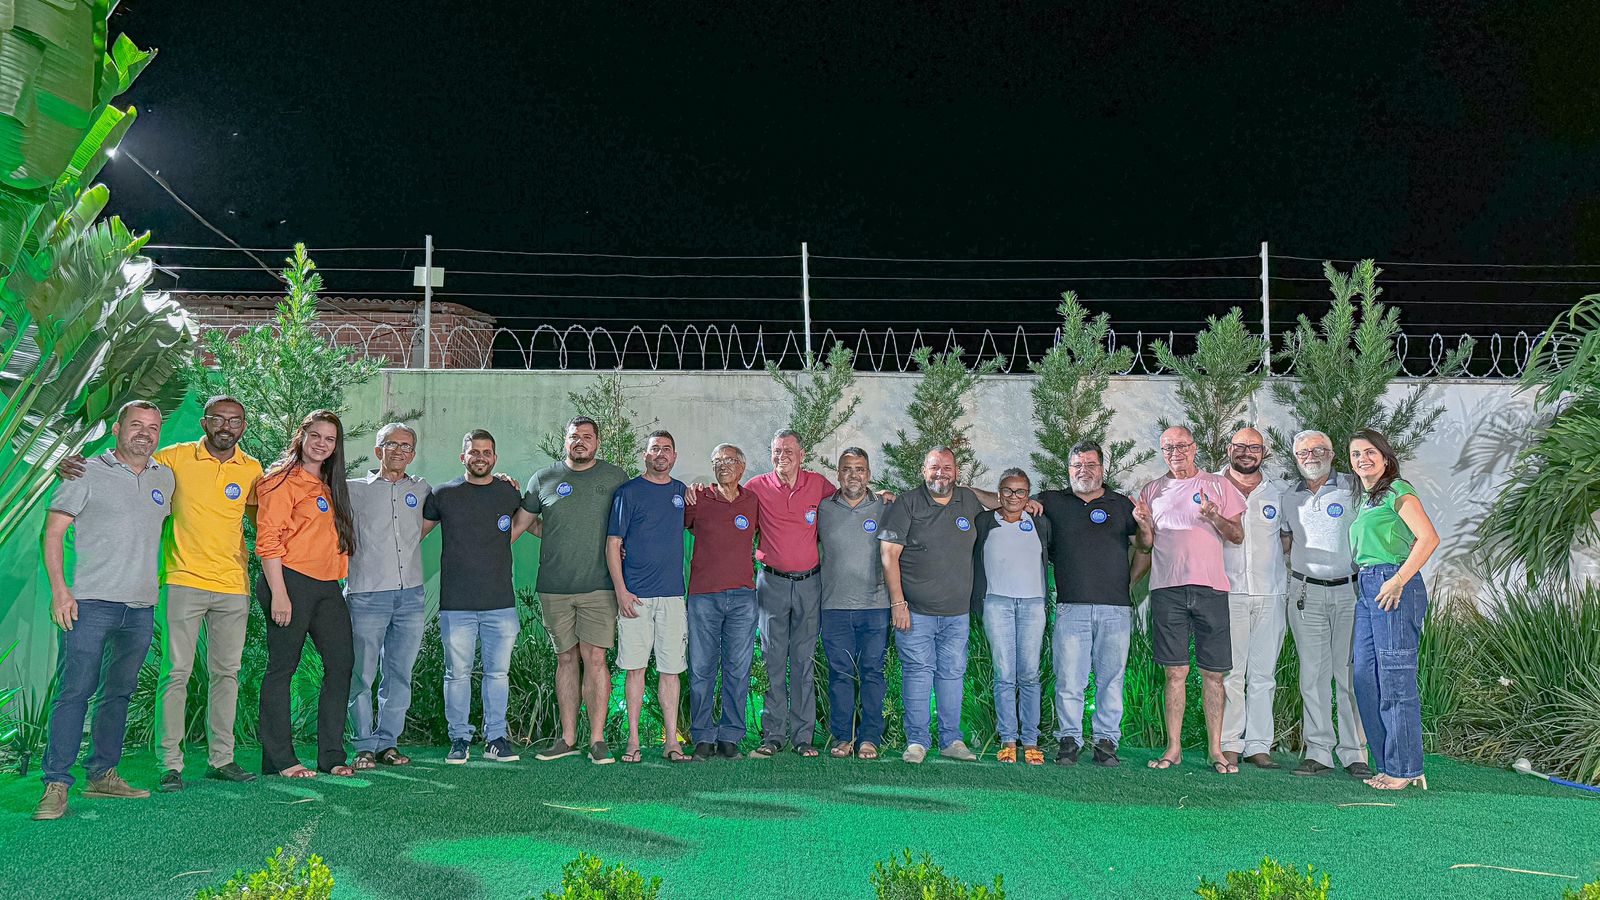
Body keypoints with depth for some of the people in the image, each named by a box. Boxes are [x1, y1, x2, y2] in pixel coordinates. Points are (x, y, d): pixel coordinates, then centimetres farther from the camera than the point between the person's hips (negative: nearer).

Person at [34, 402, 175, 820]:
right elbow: (53, 531, -2)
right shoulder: (89, 473, 0)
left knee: (119, 693, 11)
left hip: (141, 608, 5)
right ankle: (57, 785, -4)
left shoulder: (165, 477, 13)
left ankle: (102, 774, 20)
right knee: (74, 692, -7)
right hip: (91, 602, -5)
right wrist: (59, 589, -10)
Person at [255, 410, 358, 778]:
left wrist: (339, 582, 16)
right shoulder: (283, 480, -4)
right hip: (291, 582, -8)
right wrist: (278, 593, -18)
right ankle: (279, 759, 5)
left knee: (341, 663, 4)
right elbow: (268, 540, -11)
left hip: (326, 586, 8)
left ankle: (332, 755, 11)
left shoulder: (327, 486, 20)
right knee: (282, 668, -1)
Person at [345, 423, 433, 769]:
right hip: (367, 596, -3)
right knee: (362, 675, -2)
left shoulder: (422, 490, 14)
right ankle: (364, 745, 9)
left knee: (400, 674, 7)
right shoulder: (354, 490, 6)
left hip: (411, 595, 3)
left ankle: (388, 742, 16)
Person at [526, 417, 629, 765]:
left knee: (595, 658, -7)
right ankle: (568, 739, 16)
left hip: (598, 585, -2)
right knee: (566, 659, 9)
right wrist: (560, 539, 6)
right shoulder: (543, 478, 9)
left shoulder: (615, 477, 6)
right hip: (554, 588, 2)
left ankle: (597, 739, -1)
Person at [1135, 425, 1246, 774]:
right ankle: (1173, 748, 7)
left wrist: (1214, 517, -12)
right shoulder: (1152, 491, 13)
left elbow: (1238, 536, 7)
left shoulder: (1218, 485, 10)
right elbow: (1147, 546, 14)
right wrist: (1144, 526, -7)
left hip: (1210, 587, -1)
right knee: (1175, 671, 1)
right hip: (1168, 588, 1)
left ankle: (1216, 750, 6)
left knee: (1213, 673, 0)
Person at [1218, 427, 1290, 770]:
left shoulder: (1279, 492, 11)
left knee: (1263, 674, 4)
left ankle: (1258, 745, 9)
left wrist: (1275, 556, 6)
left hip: (1270, 594, 2)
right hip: (1227, 592, -2)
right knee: (1230, 672, -5)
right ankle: (1230, 745, 2)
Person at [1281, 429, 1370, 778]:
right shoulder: (1289, 497, 12)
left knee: (1350, 673, -1)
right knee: (1313, 674, 2)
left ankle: (1353, 752, 5)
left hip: (1348, 590, -2)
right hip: (1306, 593, 2)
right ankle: (1318, 752, 7)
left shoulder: (1351, 488, 2)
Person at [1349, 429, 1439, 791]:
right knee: (1365, 677, 6)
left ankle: (1405, 768, 1)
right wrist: (1363, 583, 12)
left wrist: (1398, 580, -19)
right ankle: (1386, 764, 13)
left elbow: (1429, 538, -15)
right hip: (1366, 590, 9)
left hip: (1394, 588, -9)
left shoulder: (1398, 490, -4)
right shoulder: (1363, 500, 21)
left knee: (1395, 679, -6)